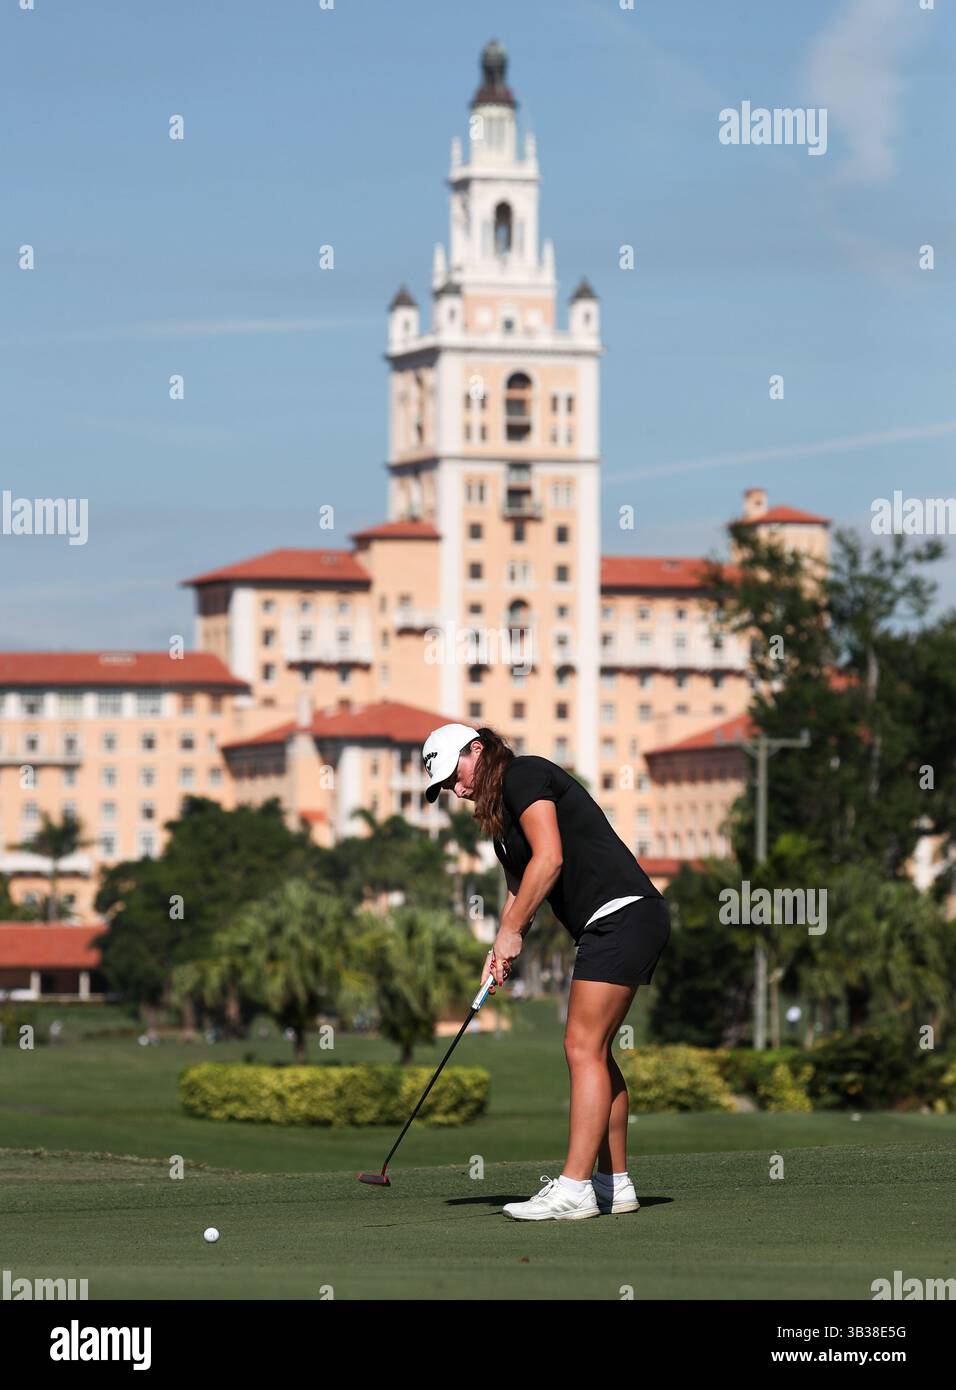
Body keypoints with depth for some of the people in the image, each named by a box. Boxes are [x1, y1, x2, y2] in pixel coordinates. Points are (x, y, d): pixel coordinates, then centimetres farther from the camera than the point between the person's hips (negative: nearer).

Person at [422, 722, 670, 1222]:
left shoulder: (524, 775, -7)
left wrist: (511, 932, -11)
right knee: (594, 1052, 12)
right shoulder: (501, 817, 23)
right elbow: (519, 891, 27)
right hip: (632, 922, 11)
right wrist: (500, 951, 9)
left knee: (583, 1048, -13)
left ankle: (574, 1188, -16)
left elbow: (549, 858, -17)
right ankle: (615, 1184, 16)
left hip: (621, 915, -11)